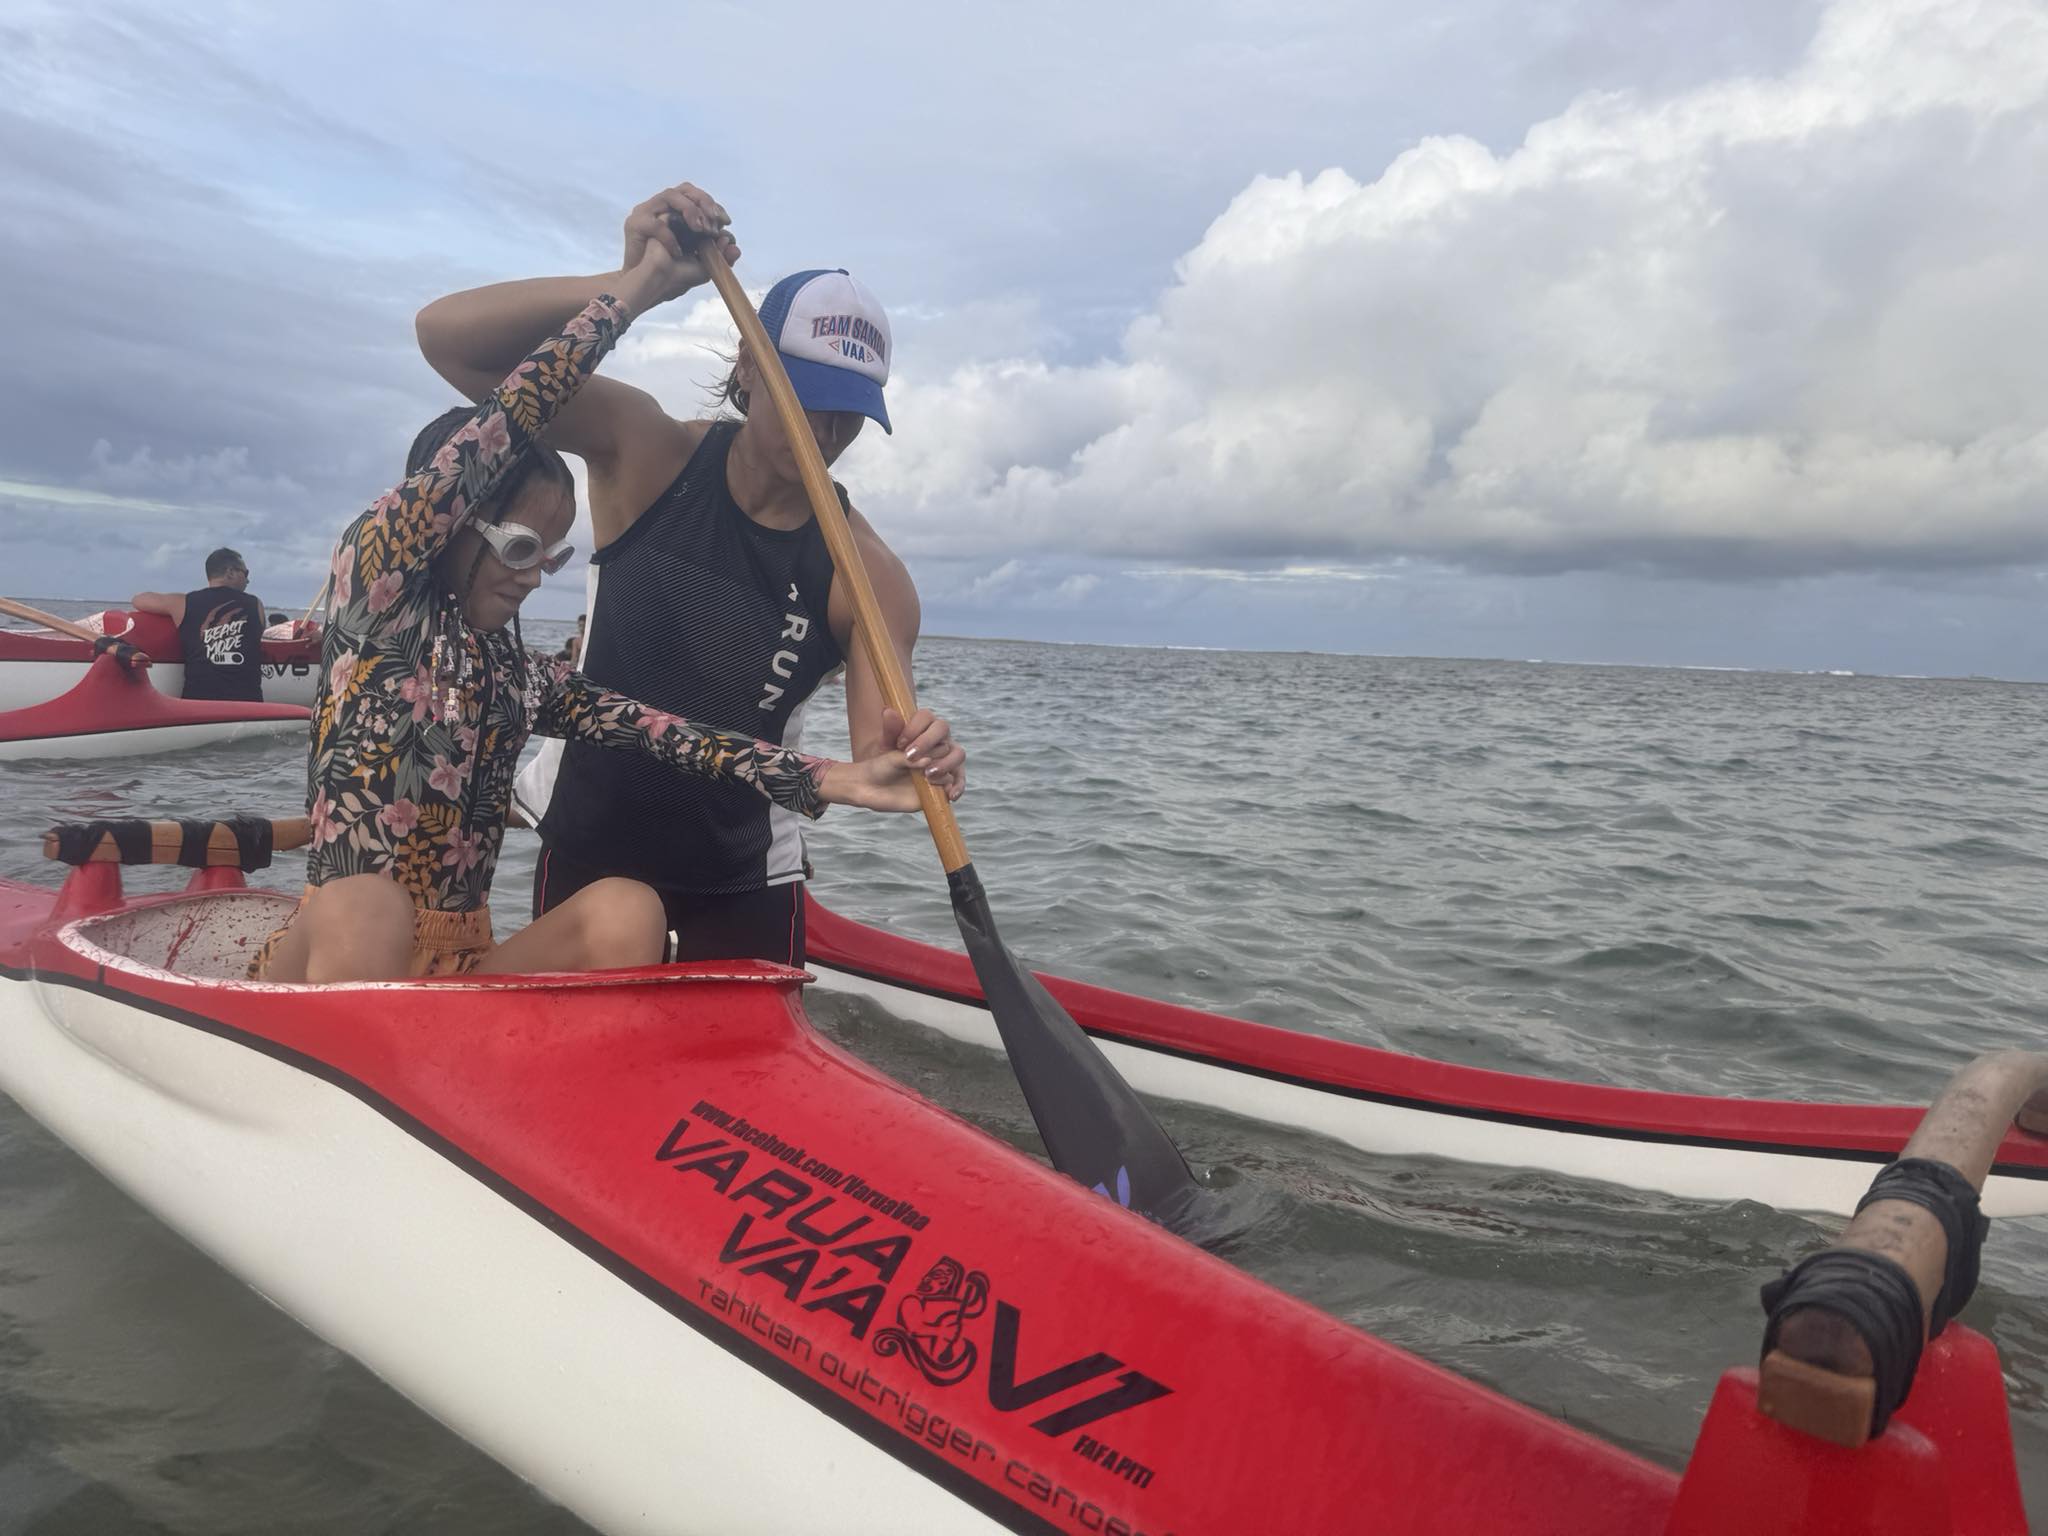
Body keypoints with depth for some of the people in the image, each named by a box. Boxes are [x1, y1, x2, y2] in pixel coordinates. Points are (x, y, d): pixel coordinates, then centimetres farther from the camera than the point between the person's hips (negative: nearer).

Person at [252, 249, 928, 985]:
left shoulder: (529, 679, 11)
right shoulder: (370, 579, -2)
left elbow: (664, 734, -4)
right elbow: (492, 435, -12)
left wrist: (838, 779, -19)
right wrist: (640, 285, -7)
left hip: (457, 968, 5)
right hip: (330, 956, -4)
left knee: (624, 909, -21)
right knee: (361, 914, -37)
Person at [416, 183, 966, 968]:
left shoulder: (866, 574, -14)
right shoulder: (647, 453, -13)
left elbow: (875, 761, -19)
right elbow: (447, 335, -20)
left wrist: (915, 764, -44)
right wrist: (634, 284, -34)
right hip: (587, 851, 0)